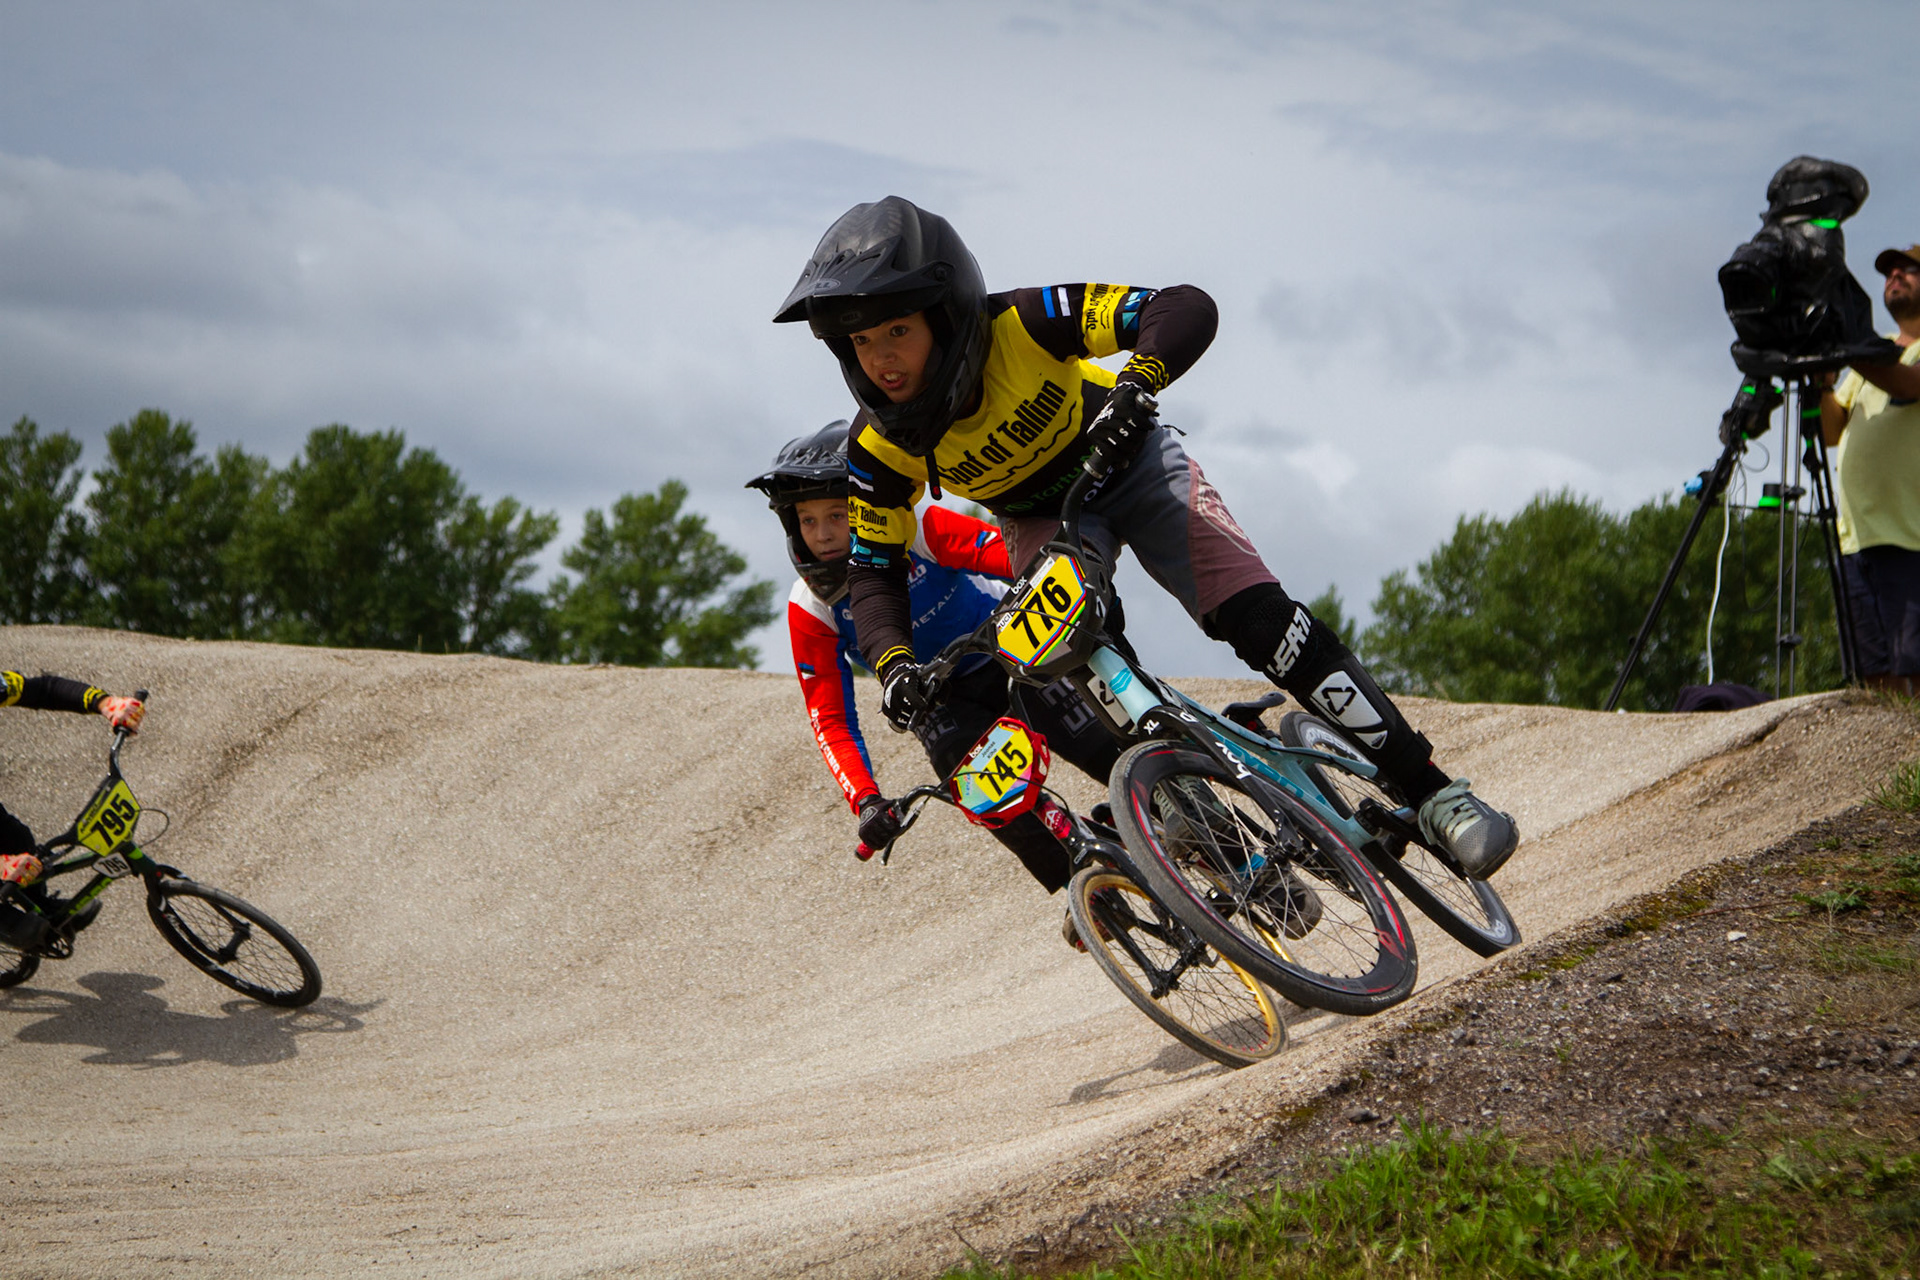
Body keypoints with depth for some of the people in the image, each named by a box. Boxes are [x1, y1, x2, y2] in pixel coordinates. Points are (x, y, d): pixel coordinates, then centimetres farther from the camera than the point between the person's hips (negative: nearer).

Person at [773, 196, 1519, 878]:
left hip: (1130, 466, -3)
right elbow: (874, 574, -14)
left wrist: (1135, 384, -58)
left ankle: (1430, 792, -14)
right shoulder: (882, 450, -25)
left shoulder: (1021, 325, -35)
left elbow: (1187, 310, -39)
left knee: (1259, 619, -18)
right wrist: (894, 663, -33)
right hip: (1040, 518, 3)